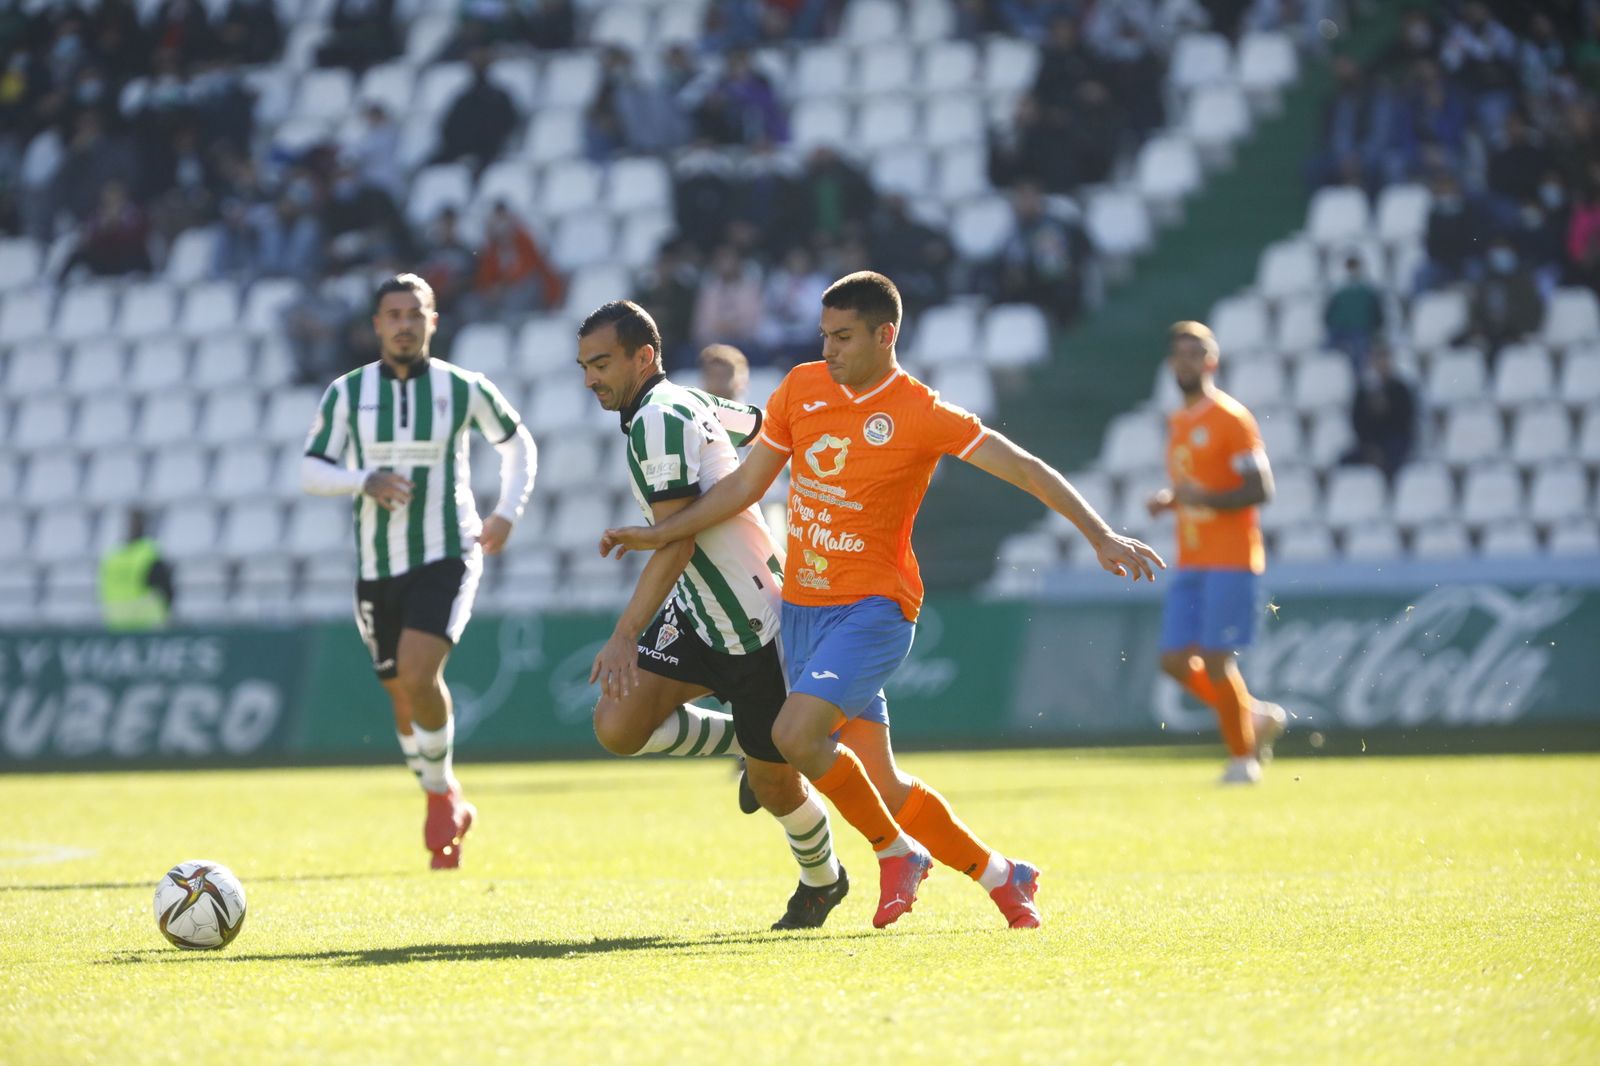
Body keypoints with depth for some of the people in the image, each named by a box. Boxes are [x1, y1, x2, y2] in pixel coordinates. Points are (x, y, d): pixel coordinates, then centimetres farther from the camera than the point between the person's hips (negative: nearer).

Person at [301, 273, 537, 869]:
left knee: (418, 674, -23)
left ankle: (441, 794, -1)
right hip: (378, 567, 3)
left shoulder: (464, 389, 0)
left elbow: (517, 444, 16)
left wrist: (508, 512, 3)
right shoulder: (347, 394, 1)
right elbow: (310, 472, -1)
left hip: (446, 557, -3)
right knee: (402, 695, 7)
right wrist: (365, 481, -20)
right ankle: (450, 810, 28)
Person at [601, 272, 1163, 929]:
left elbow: (1024, 469, -9)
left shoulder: (919, 412, -10)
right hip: (802, 606, 6)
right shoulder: (802, 388, 6)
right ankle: (1000, 876, 22)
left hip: (872, 607, -6)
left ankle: (896, 851, -5)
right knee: (882, 788, 5)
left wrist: (1100, 536, -17)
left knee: (795, 734, -27)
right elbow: (746, 484, 14)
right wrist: (660, 534, 11)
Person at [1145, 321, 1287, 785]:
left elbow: (1260, 490, -14)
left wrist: (1205, 498, -25)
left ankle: (1243, 758, 6)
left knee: (1216, 659, -9)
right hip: (1189, 562, 8)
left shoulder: (1231, 418, -8)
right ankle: (1257, 716, 19)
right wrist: (1167, 500, 5)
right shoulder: (1177, 423, 16)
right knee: (1175, 661, 0)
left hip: (1229, 560, -7)